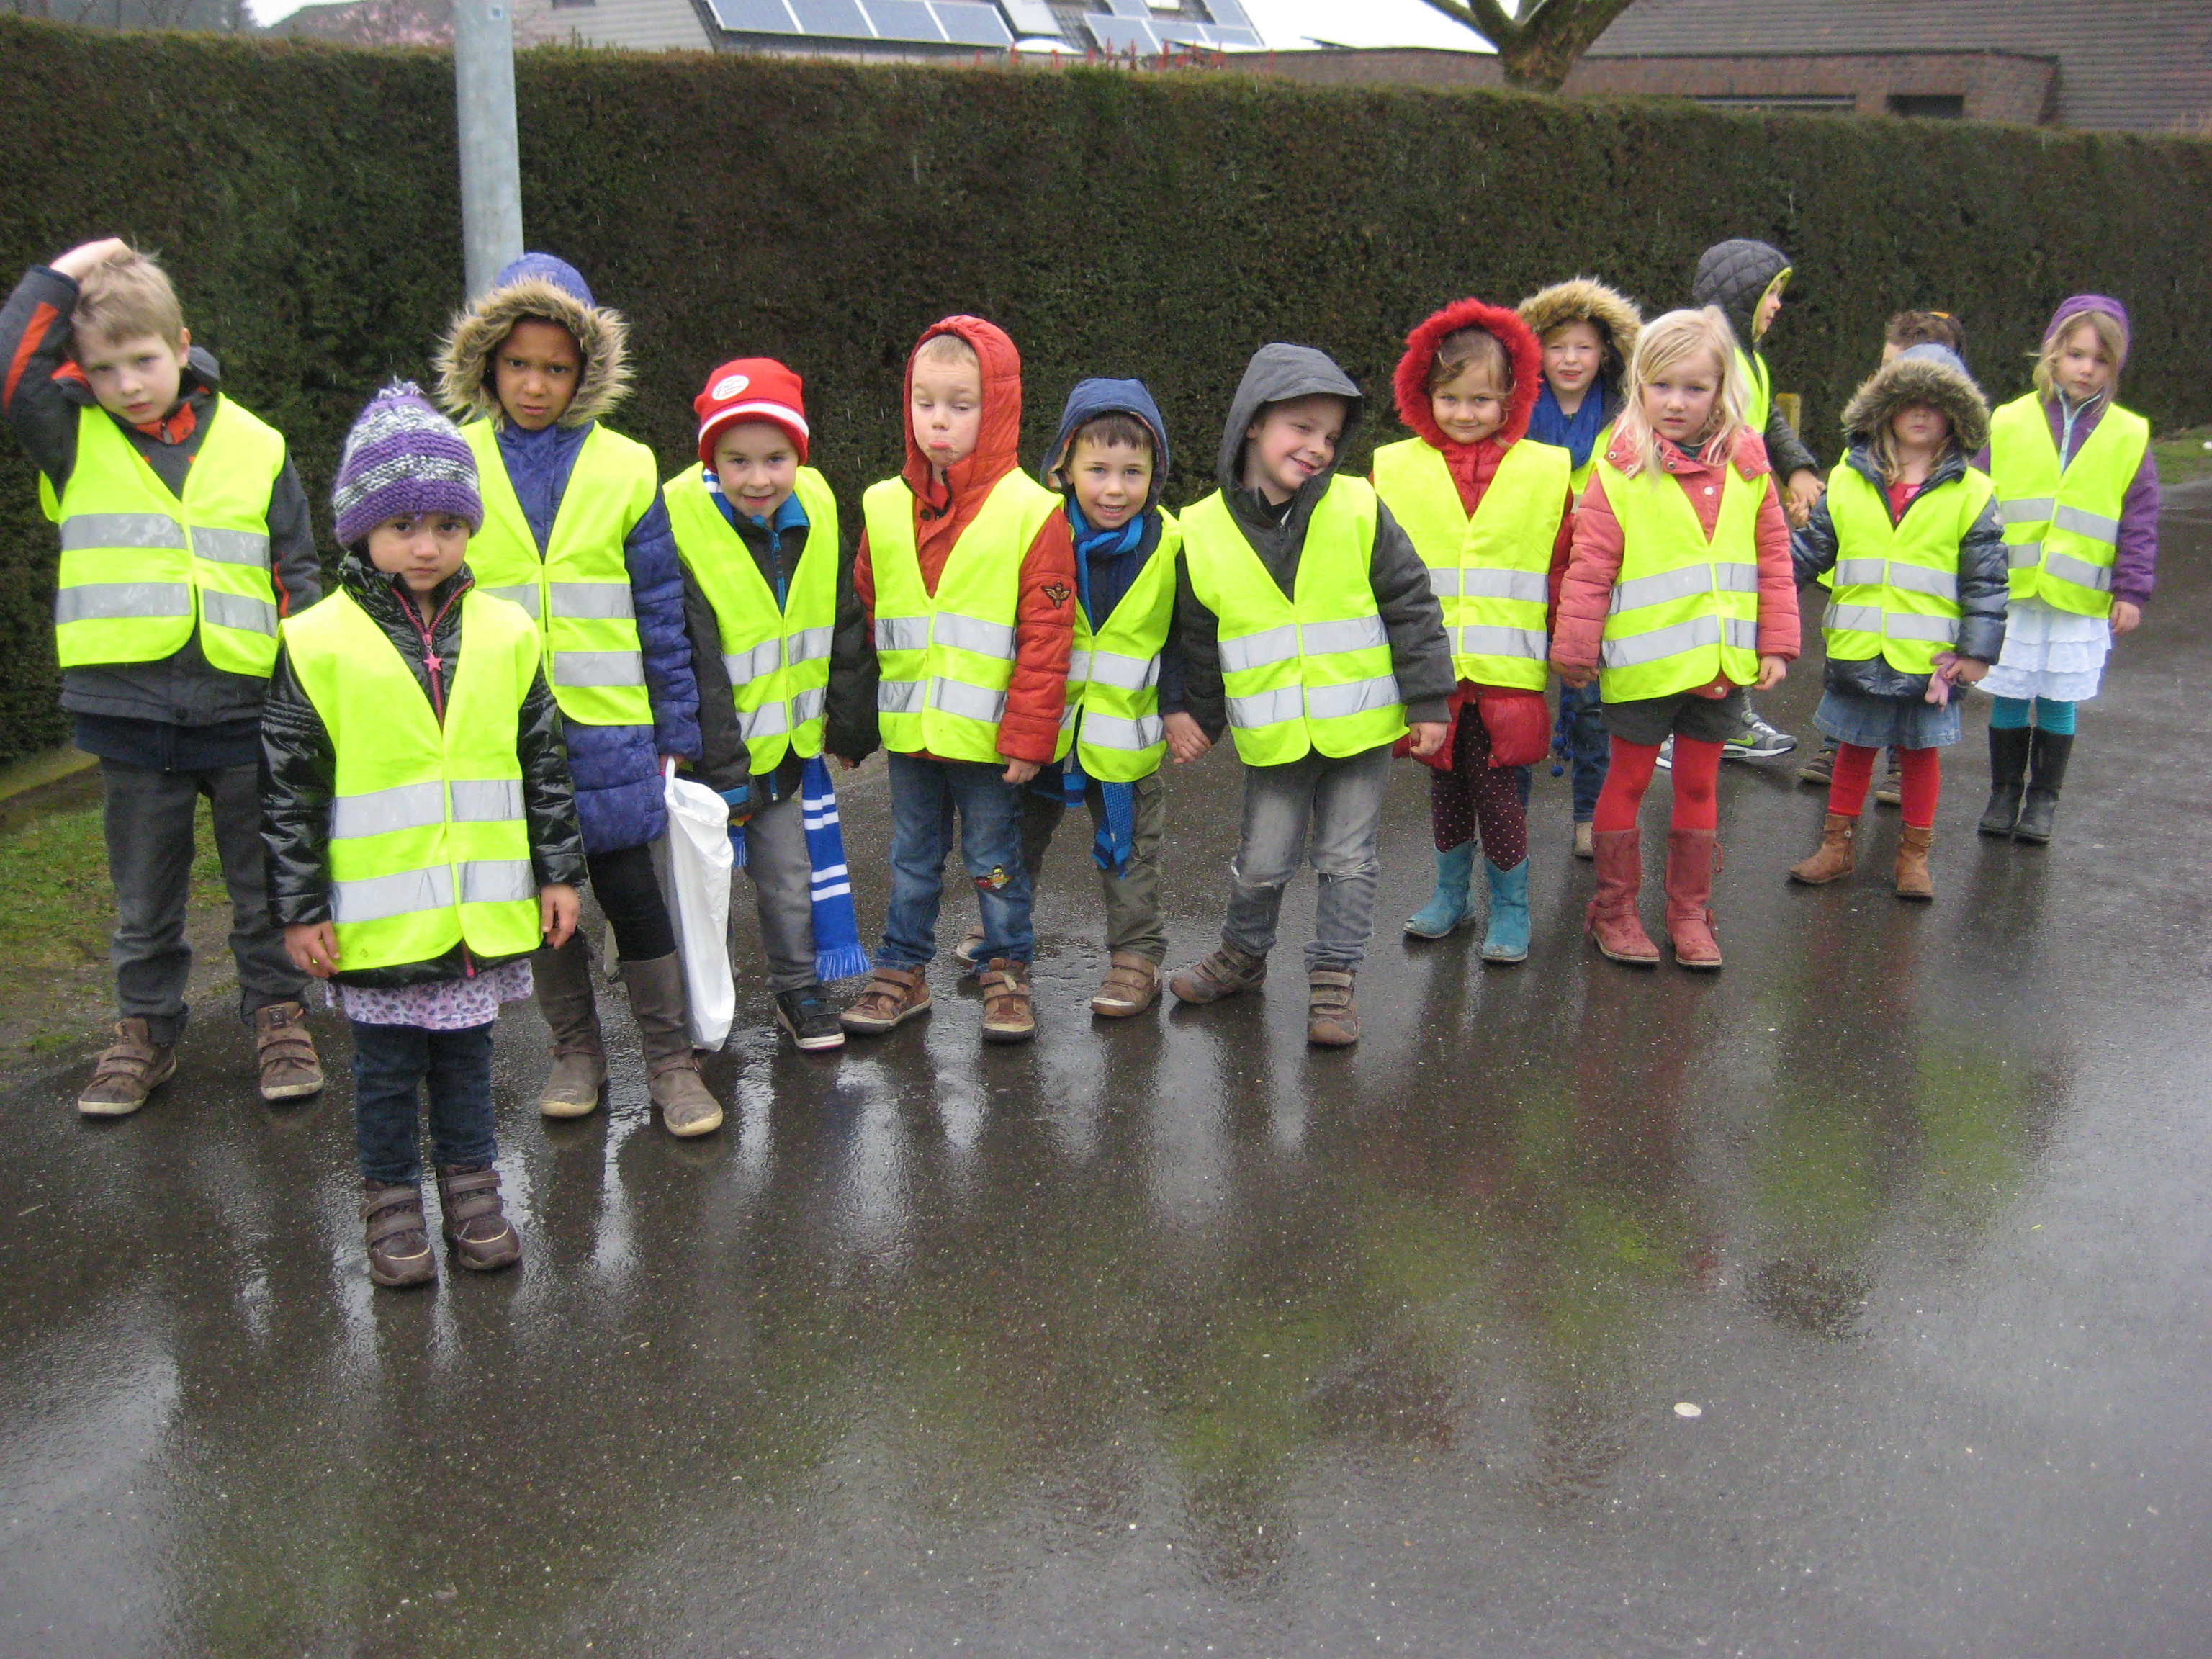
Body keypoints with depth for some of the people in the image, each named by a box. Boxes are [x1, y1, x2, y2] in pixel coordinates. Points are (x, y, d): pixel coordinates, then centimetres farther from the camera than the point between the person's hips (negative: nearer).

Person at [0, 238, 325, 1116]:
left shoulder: (255, 447, 2)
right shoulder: (75, 440, 1)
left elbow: (297, 577, 6)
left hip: (245, 709, 0)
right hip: (129, 712, 0)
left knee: (265, 885, 13)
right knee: (144, 898, 14)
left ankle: (277, 1013, 28)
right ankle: (145, 1028, 29)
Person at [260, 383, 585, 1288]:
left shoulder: (505, 634, 2)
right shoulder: (318, 644, -8)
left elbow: (543, 764, 8)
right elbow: (288, 790, -4)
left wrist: (558, 872, 8)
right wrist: (300, 910, -4)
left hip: (483, 904, 2)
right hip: (376, 914, -2)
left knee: (466, 1053, 16)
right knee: (386, 1063, 11)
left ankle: (470, 1181, 32)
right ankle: (392, 1196, 28)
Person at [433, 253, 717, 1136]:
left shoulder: (624, 468, 1)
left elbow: (662, 610, 5)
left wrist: (676, 728, 4)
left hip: (607, 729, -1)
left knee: (631, 893, 4)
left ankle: (670, 1060, 16)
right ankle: (575, 1049, 28)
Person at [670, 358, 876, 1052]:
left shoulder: (816, 513, -4)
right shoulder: (682, 528, -20)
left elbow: (846, 632, 7)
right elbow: (692, 665, -19)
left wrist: (851, 725, 10)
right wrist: (723, 770, -18)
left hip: (787, 743, 4)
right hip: (708, 750, -4)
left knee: (792, 875, 13)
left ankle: (800, 989, 31)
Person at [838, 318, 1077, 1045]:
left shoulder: (1030, 512, -10)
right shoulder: (885, 507, 3)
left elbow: (1046, 632, -11)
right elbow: (864, 616, 11)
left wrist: (1029, 733, -12)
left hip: (987, 733, -4)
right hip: (907, 730, 4)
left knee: (995, 857, 10)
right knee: (912, 858, 17)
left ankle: (1008, 971, 26)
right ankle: (902, 970, 30)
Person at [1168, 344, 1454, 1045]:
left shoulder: (1359, 511, -7)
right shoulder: (1203, 533, -5)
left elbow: (1412, 609, -2)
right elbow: (1198, 643, 7)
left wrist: (1429, 701, -3)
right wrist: (1200, 721, 13)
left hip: (1360, 725, 0)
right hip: (1272, 739, 1)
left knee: (1348, 860, 8)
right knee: (1261, 862, 11)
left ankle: (1333, 978, 22)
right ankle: (1243, 953, 36)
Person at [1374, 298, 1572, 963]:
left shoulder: (1546, 472, 2)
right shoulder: (1395, 469, 3)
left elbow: (1565, 571, 7)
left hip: (1505, 671, -2)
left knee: (1499, 789, 1)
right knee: (1444, 784, 14)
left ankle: (1509, 908, 17)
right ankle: (1451, 894, 31)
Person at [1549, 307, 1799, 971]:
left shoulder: (1746, 468, 3)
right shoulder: (1621, 473, -9)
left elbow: (1773, 559, 7)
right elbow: (1589, 568, -8)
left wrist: (1775, 643, 4)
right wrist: (1574, 647, -8)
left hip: (1722, 665, 4)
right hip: (1643, 663, -3)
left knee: (1699, 786, 14)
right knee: (1628, 781, 9)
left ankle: (1690, 911, 26)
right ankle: (1615, 909, 22)